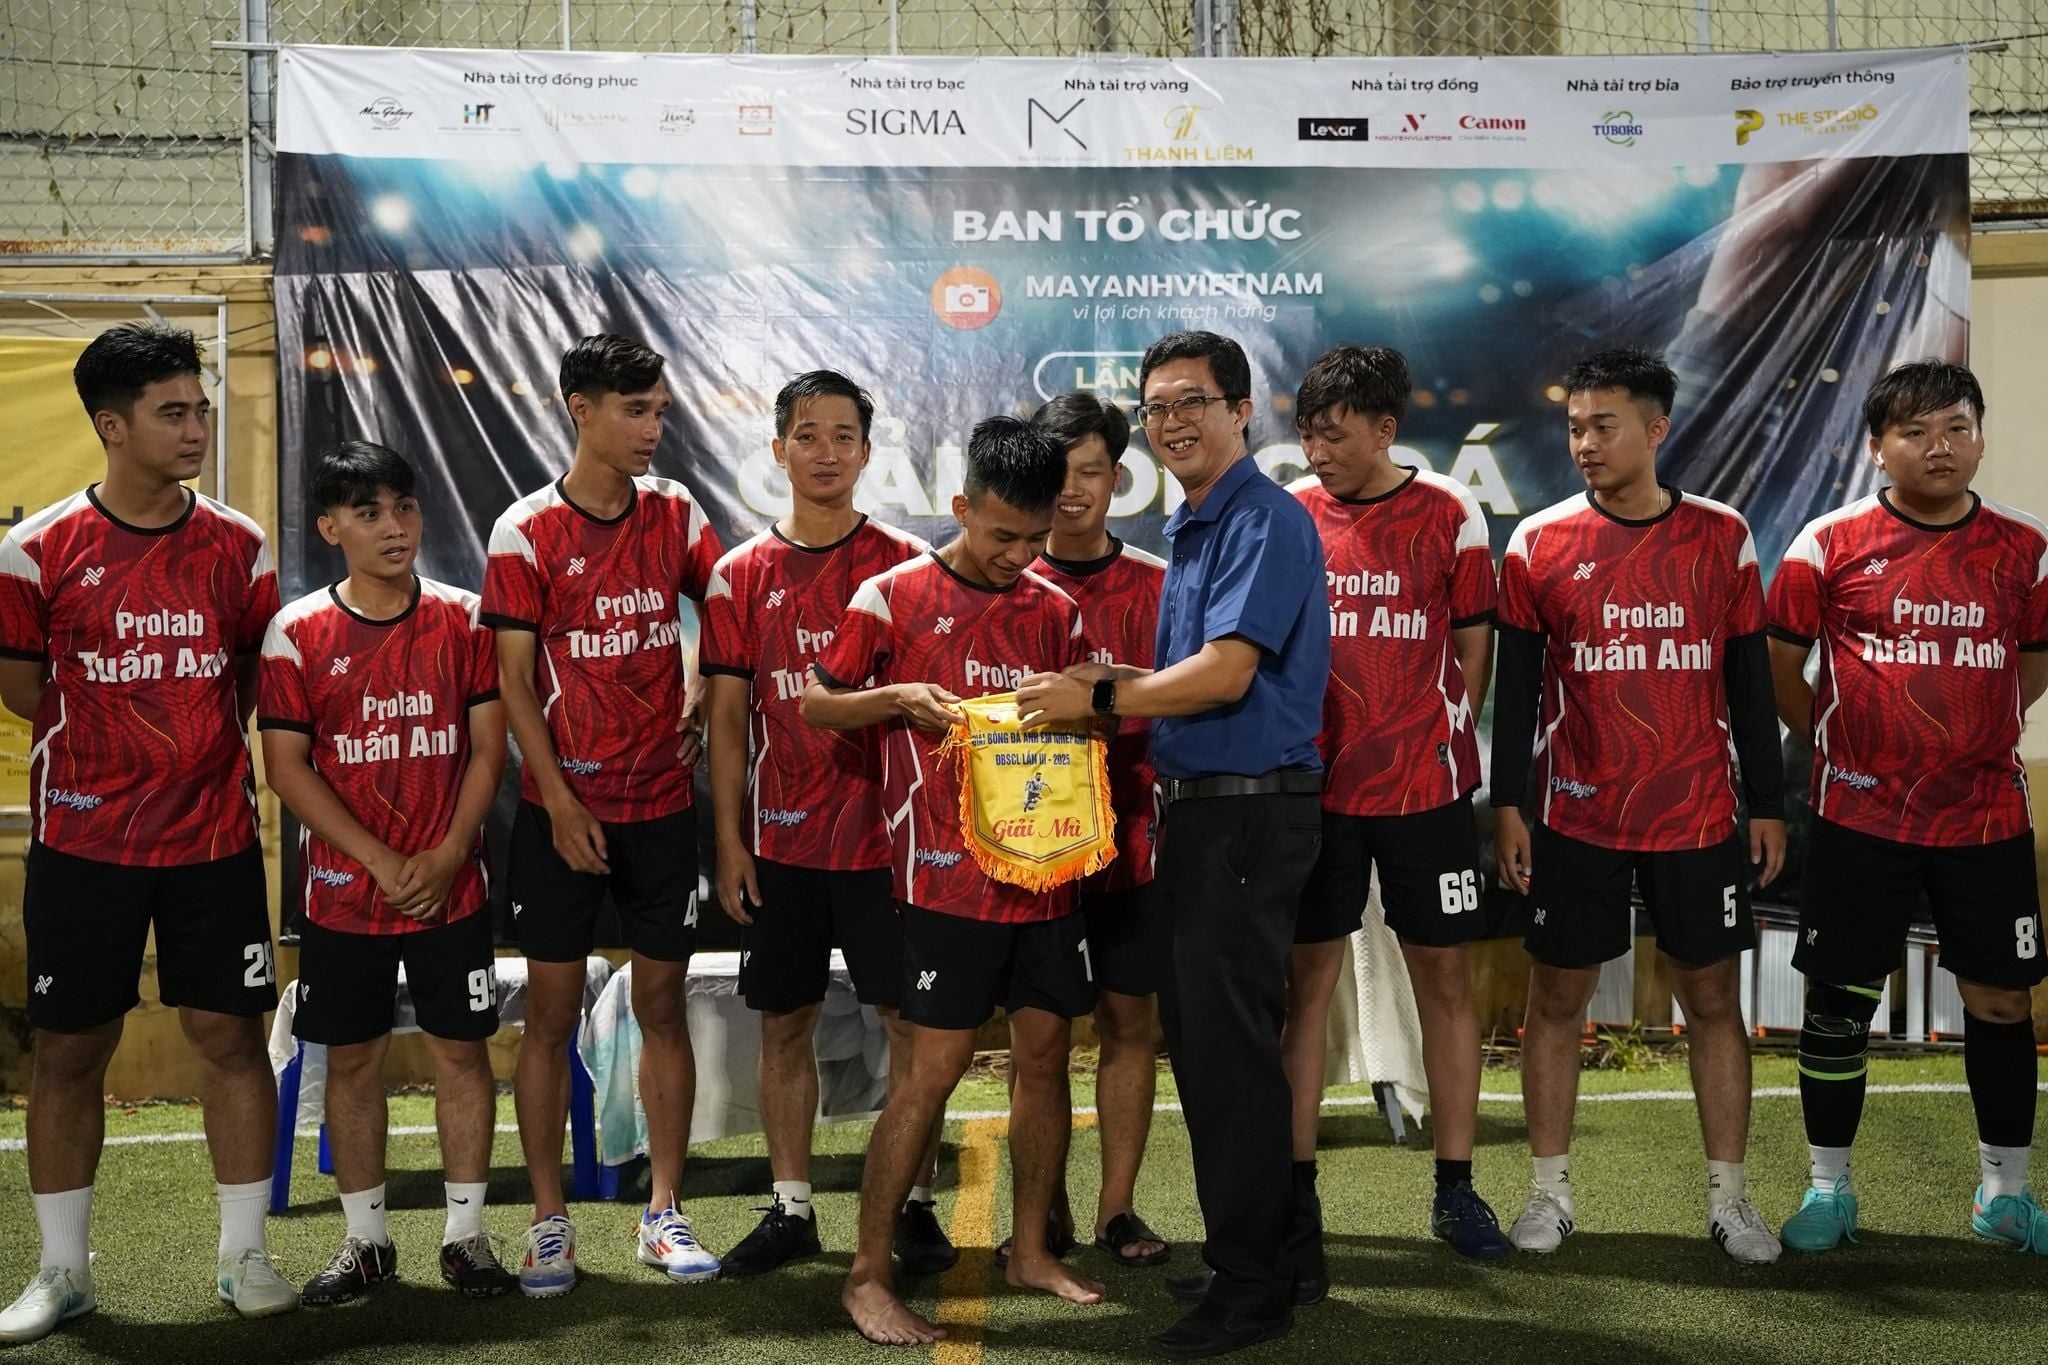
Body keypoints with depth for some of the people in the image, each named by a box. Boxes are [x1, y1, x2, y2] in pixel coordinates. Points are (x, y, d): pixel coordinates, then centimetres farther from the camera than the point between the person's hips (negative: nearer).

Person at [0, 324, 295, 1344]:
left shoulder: (237, 546, 2)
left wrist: (202, 742, 4)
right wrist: (108, 741, 2)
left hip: (215, 835, 1)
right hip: (83, 839, -1)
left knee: (231, 1033, 2)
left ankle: (244, 1256, 15)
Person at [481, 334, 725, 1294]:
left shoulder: (676, 513, 4)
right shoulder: (525, 531, -5)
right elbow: (513, 680, -6)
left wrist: (699, 706, 1)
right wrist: (561, 802, -11)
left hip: (663, 802, 3)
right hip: (561, 808, -3)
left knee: (662, 1004, 7)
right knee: (552, 1011, 3)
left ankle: (663, 1213, 17)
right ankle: (549, 1222, 14)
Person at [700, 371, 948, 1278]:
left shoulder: (905, 564, 0)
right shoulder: (742, 575, 5)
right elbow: (727, 715, 5)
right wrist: (729, 841, 0)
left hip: (884, 833, -2)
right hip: (781, 838, 2)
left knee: (910, 1019, 3)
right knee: (784, 1023, 9)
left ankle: (914, 1204, 15)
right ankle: (790, 1208, 21)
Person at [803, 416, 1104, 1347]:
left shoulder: (1056, 611, 9)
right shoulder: (895, 596, -4)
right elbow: (816, 705, 1)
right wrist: (899, 697, -15)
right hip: (947, 875, -5)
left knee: (1044, 1055, 10)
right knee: (936, 1067, -5)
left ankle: (1030, 1250, 25)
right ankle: (868, 1275, 5)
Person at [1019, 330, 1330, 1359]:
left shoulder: (1266, 521, -13)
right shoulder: (1189, 529, 17)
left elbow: (1224, 674, -21)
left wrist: (1099, 699, -12)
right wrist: (1108, 685, 2)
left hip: (1250, 814, -10)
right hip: (1198, 810, 10)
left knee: (1229, 1047, -4)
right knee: (1199, 1041, 15)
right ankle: (1243, 1247, 27)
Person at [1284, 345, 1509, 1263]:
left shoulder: (1450, 514, -1)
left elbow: (1473, 649, 5)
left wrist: (1446, 746, -2)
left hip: (1425, 788, 0)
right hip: (1313, 785, 1)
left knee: (1445, 979, 6)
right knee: (1306, 979, 5)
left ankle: (1455, 1190, 18)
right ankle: (1297, 1183, 15)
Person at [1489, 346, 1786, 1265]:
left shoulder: (1721, 538, 2)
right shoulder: (1539, 544, -1)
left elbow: (1749, 680, 6)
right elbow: (1515, 687, 1)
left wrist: (1768, 803, 4)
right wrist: (1507, 805, -3)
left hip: (1699, 817, 1)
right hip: (1576, 819, -1)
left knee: (1714, 998, 7)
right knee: (1556, 997, 5)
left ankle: (1728, 1198, 19)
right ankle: (1550, 1192, 18)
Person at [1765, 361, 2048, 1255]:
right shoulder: (1829, 544, -5)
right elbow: (1780, 663, 3)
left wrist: (1975, 735, 8)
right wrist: (1833, 741, 3)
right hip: (1860, 818, -2)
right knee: (1838, 999, 4)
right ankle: (1828, 1189, 20)